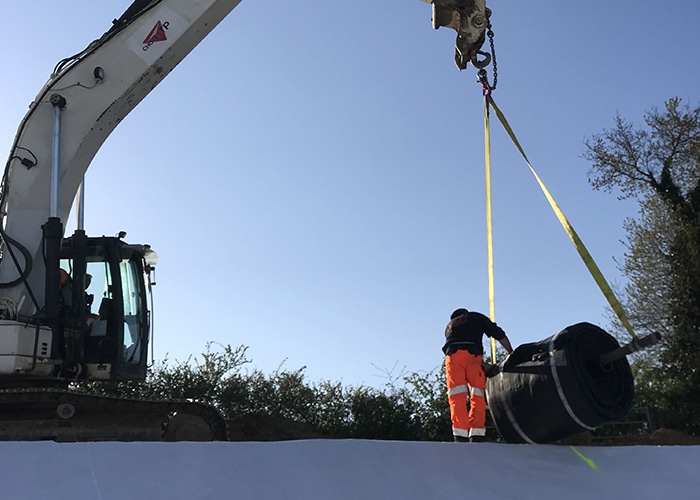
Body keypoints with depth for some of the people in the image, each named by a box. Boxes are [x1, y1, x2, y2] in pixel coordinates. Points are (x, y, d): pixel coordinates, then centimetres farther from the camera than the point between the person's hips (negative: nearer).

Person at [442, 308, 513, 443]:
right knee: (477, 396, 0)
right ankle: (476, 434, -13)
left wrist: (485, 366, 29)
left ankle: (460, 435, -20)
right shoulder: (476, 317, 28)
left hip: (452, 354, 2)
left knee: (457, 396, -7)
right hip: (472, 354, -2)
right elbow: (499, 334, 17)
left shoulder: (449, 326, 36)